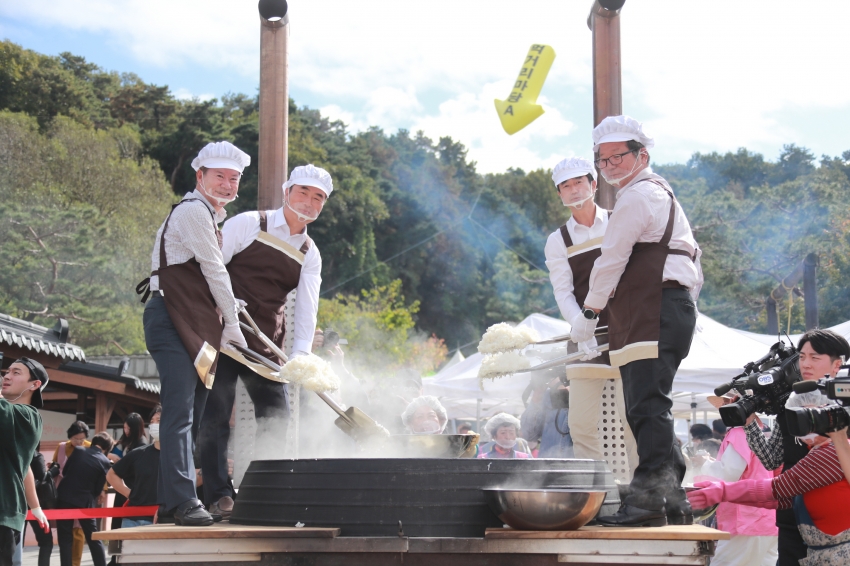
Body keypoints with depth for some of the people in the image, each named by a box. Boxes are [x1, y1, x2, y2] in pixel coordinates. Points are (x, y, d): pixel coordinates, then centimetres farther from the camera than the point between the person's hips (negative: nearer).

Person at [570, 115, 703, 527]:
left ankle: (647, 499, -25)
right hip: (655, 318, 11)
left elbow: (612, 258, -7)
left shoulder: (638, 196, -5)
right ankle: (673, 501, 13)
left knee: (648, 405, -18)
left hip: (656, 316, -11)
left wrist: (589, 312, 0)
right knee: (646, 409, 11)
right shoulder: (658, 193, 30)